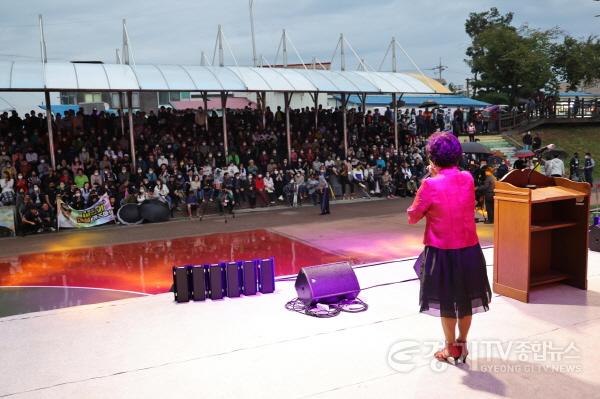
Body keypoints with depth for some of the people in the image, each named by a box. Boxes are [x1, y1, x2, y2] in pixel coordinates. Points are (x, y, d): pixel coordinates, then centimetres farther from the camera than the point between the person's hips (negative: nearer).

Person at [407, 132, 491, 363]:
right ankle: (462, 344, 33)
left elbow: (412, 217, -8)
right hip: (469, 249, 5)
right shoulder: (468, 179, -2)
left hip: (442, 251, -4)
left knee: (447, 301, 12)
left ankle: (451, 349, 26)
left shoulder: (430, 185, -19)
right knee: (466, 298, 19)